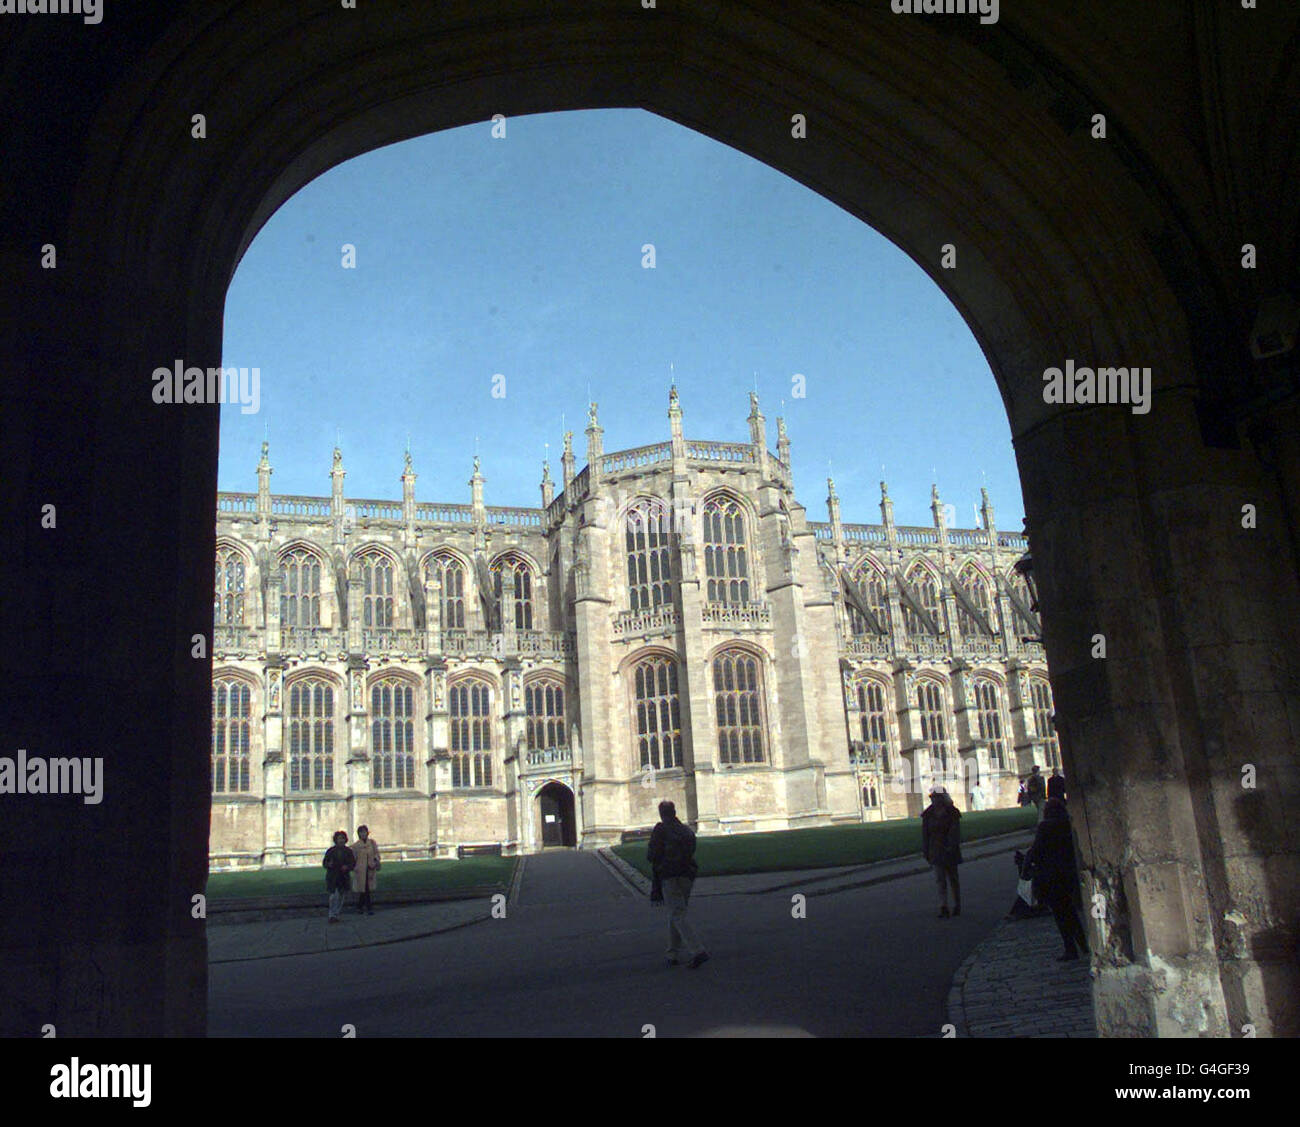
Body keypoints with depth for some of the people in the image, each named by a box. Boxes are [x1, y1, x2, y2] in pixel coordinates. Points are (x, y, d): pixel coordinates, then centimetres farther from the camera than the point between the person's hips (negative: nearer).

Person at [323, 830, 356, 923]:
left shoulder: (348, 851, 6)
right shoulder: (331, 851, 2)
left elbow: (353, 863, 7)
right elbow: (324, 863, 5)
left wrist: (347, 867, -13)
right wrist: (328, 864, -17)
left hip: (343, 877, 2)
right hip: (332, 878, -2)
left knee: (341, 897, 6)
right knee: (333, 896, -13)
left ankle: (335, 915, 18)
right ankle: (332, 915, -4)